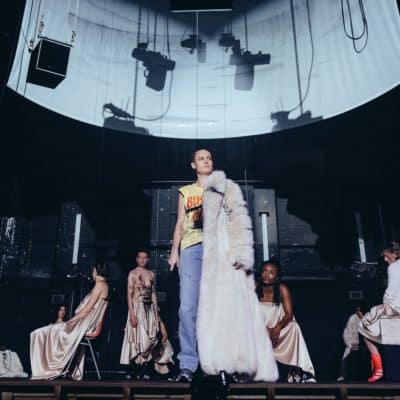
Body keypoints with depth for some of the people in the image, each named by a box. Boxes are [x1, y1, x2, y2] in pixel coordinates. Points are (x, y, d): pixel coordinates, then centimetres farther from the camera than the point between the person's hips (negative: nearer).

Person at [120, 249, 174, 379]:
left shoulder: (151, 274, 13)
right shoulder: (133, 273, -1)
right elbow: (129, 294, -6)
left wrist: (156, 312, 10)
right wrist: (132, 313, -15)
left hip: (150, 308, 5)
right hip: (138, 307, -5)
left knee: (151, 337, 1)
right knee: (139, 337, -6)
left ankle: (146, 370, 6)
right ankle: (139, 371, 0)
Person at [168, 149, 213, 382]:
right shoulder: (186, 192, 24)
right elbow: (180, 224, 18)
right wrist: (174, 251, 5)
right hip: (191, 248, 0)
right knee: (188, 306, -13)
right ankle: (187, 365, -14)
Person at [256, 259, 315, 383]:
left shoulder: (282, 289, -15)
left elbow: (289, 314, -17)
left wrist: (277, 328, -35)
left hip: (280, 328, -1)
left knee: (294, 328, -29)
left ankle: (297, 371, -22)